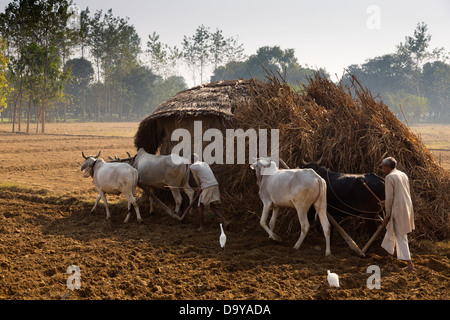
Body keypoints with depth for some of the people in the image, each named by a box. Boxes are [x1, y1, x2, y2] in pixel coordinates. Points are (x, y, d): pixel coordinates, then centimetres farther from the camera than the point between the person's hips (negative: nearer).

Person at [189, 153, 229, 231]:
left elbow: (197, 178, 11)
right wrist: (200, 187, 32)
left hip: (207, 187, -6)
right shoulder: (204, 163, 22)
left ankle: (201, 226, 9)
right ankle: (224, 221, -2)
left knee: (201, 206, 10)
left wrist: (199, 186, 28)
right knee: (213, 206, 14)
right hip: (215, 185, 6)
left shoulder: (193, 167, 2)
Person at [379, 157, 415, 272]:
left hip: (398, 210, -9)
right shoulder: (403, 175, 13)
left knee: (401, 236, -3)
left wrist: (388, 215, -5)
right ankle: (389, 252, 44)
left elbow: (390, 197, -13)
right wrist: (387, 202, 26)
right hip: (407, 207, 9)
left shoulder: (389, 177, -12)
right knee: (391, 229, 27)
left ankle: (410, 265, -5)